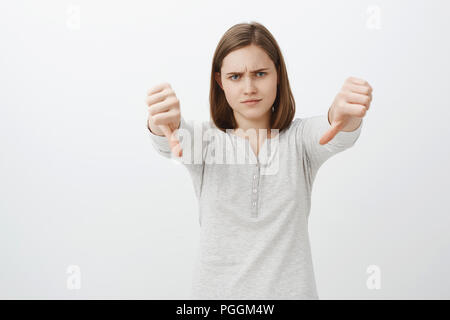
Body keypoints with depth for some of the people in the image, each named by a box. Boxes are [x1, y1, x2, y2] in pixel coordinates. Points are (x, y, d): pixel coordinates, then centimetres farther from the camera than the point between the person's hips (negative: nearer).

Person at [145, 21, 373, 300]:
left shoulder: (300, 137, -5)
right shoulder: (205, 139, -4)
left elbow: (335, 134, -25)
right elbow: (175, 139, -25)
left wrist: (345, 115, -47)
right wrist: (162, 126, -47)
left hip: (291, 288, 0)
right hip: (216, 289, 0)